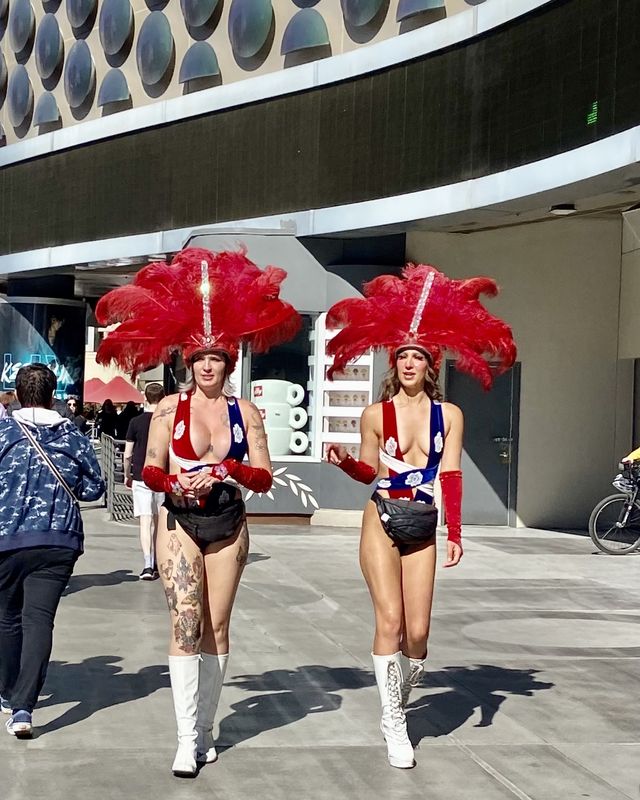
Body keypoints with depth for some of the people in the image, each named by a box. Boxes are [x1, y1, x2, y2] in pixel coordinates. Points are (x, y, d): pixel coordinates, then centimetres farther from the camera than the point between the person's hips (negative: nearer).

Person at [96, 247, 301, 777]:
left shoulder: (246, 412, 3)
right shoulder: (170, 407, 1)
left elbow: (263, 477, 0)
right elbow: (151, 469, 1)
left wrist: (228, 470, -18)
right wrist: (173, 482, -20)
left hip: (228, 525, 2)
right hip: (180, 521, -1)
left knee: (217, 628, 6)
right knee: (185, 625, -12)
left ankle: (205, 727, 20)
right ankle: (188, 739, -9)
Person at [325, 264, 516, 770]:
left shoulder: (449, 415, 2)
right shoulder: (376, 415, 0)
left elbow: (450, 476, -1)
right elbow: (371, 472, 7)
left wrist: (455, 534, -6)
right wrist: (345, 463, -14)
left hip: (423, 528, 2)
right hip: (382, 523, -1)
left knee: (418, 630, -1)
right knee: (390, 621, -11)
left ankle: (400, 705, 24)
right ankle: (393, 724, -2)